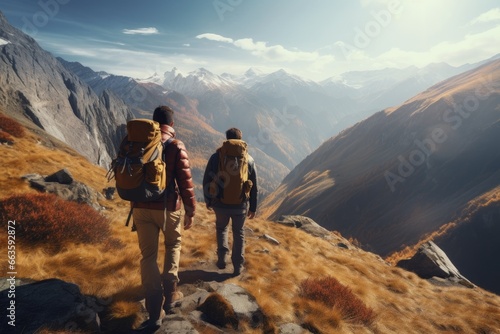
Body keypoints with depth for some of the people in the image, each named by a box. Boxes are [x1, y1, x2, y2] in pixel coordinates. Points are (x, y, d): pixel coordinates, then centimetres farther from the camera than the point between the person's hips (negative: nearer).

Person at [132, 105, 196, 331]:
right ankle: (170, 293, 23)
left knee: (148, 256, 9)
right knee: (173, 245, 24)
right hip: (168, 207, -2)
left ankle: (154, 314, 11)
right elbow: (185, 181, -12)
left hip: (141, 207, 3)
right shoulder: (176, 146, -9)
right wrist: (190, 211, -3)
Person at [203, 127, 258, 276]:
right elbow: (254, 188, 1)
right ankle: (238, 266, 22)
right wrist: (253, 207, 11)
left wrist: (208, 201, 14)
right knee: (239, 233, 19)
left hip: (220, 204, 0)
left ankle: (222, 258, 21)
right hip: (241, 205, 1)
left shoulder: (216, 157, -6)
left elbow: (206, 181, 0)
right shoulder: (249, 160, -2)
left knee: (221, 228, 26)